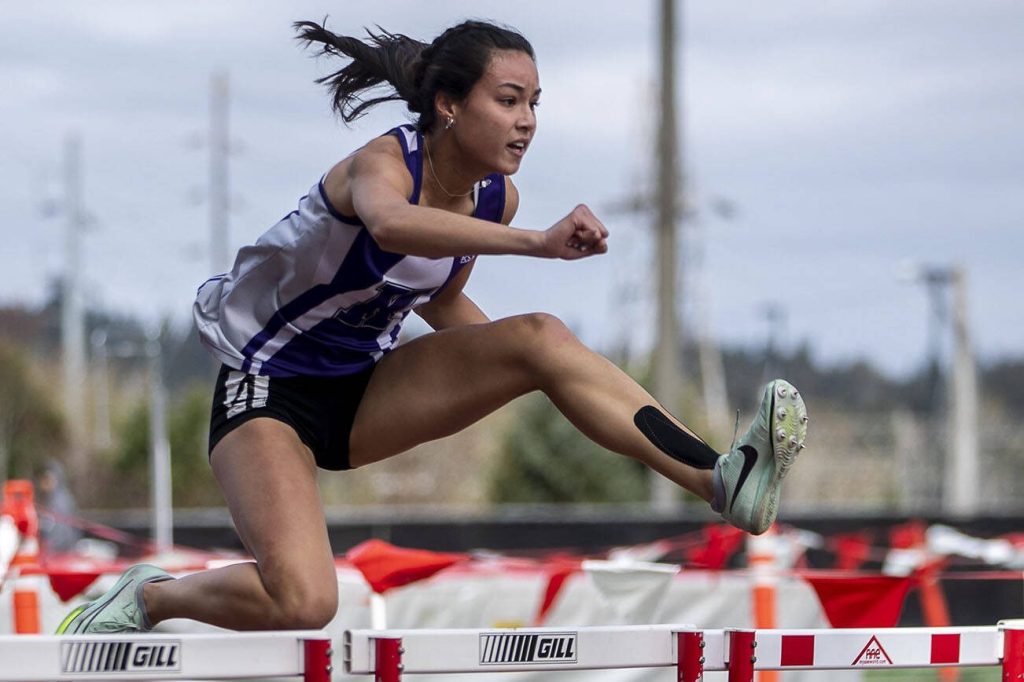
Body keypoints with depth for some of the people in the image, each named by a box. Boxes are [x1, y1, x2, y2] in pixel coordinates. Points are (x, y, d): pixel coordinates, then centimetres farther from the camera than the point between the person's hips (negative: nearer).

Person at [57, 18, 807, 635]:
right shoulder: (384, 163, -25)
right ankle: (148, 597, 1)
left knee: (540, 338, -17)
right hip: (268, 392, -6)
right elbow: (391, 224, -51)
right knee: (303, 603, -28)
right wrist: (535, 242, -62)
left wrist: (571, 387, 10)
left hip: (365, 390, 6)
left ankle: (721, 479, -25)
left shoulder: (493, 198, -2)